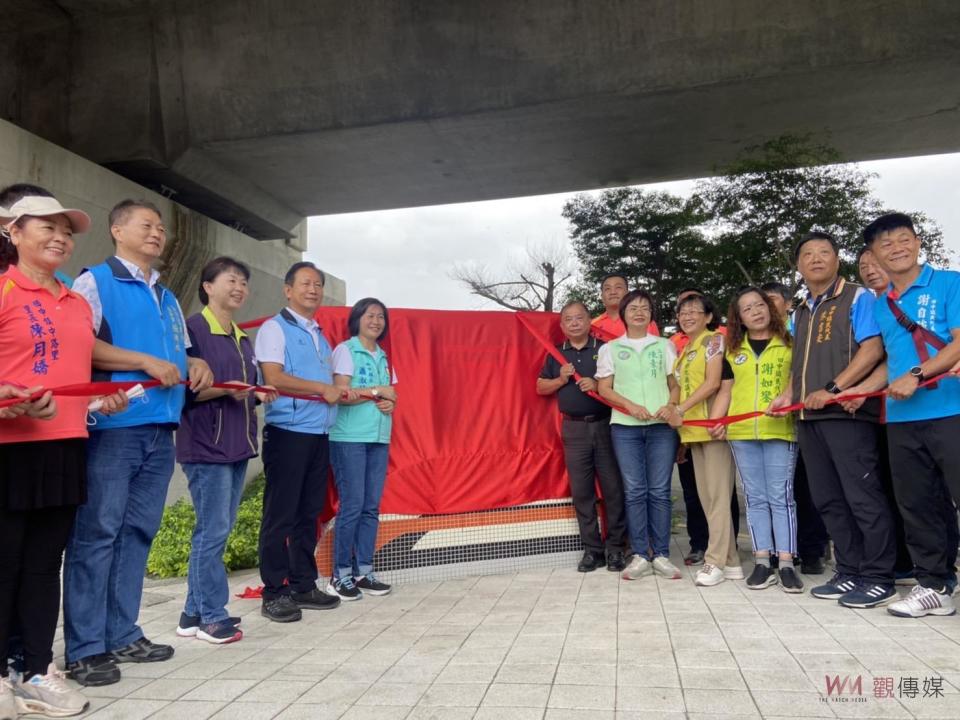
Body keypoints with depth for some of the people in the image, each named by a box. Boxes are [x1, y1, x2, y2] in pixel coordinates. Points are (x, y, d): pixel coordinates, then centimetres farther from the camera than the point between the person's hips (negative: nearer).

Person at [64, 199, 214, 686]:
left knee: (138, 532, 10)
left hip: (160, 430, 7)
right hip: (112, 427, -7)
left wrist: (195, 365, 4)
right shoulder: (95, 281, 1)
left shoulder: (168, 299, 22)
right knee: (96, 534, -3)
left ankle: (123, 635, 19)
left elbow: (180, 354, 27)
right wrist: (144, 361, -16)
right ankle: (84, 648, 5)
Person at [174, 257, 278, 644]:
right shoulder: (193, 329, -7)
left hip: (238, 446, 9)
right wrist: (226, 389, -24)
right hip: (206, 446, -8)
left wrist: (259, 394, 3)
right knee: (213, 532, -4)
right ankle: (213, 616, 9)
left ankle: (194, 613, 22)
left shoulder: (243, 339, 18)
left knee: (216, 532, 12)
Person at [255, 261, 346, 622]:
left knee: (309, 513, 11)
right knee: (280, 515, -2)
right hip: (287, 433, -7)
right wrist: (323, 389, -12)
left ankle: (303, 586, 20)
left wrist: (341, 393, 7)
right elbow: (274, 378, -16)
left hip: (319, 434, 8)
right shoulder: (274, 328, -3)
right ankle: (274, 593, 6)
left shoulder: (320, 335, 20)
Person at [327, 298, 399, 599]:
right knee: (352, 506, -5)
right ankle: (341, 575, 5)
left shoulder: (382, 356, 17)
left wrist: (391, 404, -3)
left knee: (371, 507, 7)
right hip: (349, 438, -7)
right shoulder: (345, 350, -3)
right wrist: (377, 391, -10)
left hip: (379, 439, 7)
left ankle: (364, 571, 15)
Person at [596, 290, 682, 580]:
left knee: (660, 491, 0)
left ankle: (661, 555, 7)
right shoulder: (610, 349, 11)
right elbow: (604, 388, 4)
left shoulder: (664, 346, 14)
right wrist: (631, 406, -11)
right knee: (634, 491, -1)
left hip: (661, 426, 1)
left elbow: (675, 384, 11)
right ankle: (640, 555, 6)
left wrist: (670, 406, -10)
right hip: (625, 426, 0)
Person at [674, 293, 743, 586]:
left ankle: (716, 560, -2)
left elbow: (713, 383, -13)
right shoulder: (685, 350, 20)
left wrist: (680, 409, -17)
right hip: (693, 429, 8)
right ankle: (730, 561, 14)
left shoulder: (714, 340, -4)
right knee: (706, 496, 8)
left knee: (718, 494, -6)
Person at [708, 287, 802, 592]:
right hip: (741, 433, 3)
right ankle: (762, 562, 12)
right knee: (755, 498, 7)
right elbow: (725, 390, 14)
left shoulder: (789, 343, 6)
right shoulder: (733, 351, 14)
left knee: (781, 497, -1)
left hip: (780, 430, -3)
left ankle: (786, 564, 4)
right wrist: (715, 421, 1)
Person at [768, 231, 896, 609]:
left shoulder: (857, 298, 0)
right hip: (808, 418, 7)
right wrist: (789, 394, 9)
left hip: (846, 412, -7)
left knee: (863, 497, -4)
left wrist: (832, 389, -19)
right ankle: (850, 573, 20)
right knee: (828, 500, 10)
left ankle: (878, 578, 6)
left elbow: (873, 350, -11)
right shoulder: (800, 313, 20)